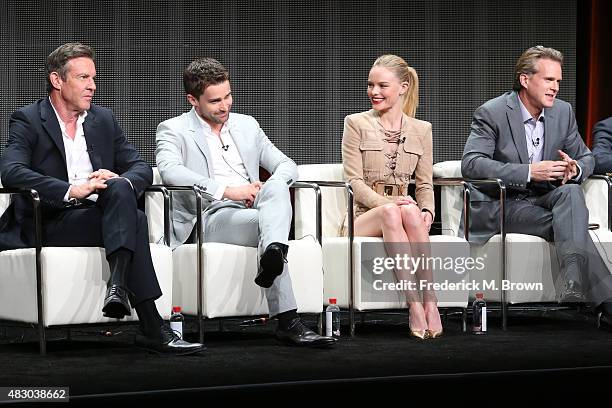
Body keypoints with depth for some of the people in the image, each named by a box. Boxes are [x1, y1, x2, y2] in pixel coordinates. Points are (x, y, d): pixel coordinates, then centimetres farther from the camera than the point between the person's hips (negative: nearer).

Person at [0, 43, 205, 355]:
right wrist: (72, 190, -28)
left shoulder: (104, 120, 19)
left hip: (99, 217, 5)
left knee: (121, 190, -30)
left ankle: (118, 285, -43)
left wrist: (119, 182, -12)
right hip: (48, 222, -5)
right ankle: (152, 329, -38)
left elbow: (141, 168, 14)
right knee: (134, 219, -30)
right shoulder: (27, 120, 2)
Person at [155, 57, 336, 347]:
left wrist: (269, 188, -5)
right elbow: (170, 171, -16)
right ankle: (287, 322, -46)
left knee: (277, 187, -30)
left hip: (251, 209, 4)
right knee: (267, 222, -34)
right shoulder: (173, 130, 6)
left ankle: (273, 253, -60)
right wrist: (226, 190, -26)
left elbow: (287, 165, 21)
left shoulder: (247, 126, 23)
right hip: (210, 217, -4)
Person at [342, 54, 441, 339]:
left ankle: (429, 302, -42)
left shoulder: (421, 129, 15)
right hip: (363, 216, -2)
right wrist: (387, 203, -20)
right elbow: (354, 181, -2)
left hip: (405, 211, 2)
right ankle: (415, 305, -46)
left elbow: (425, 184, 13)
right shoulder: (356, 124, 6)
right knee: (391, 212, -37)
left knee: (411, 211, -35)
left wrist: (427, 212, -10)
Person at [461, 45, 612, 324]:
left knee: (572, 192, -31)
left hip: (545, 199, 5)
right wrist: (529, 172, -31)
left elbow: (585, 157, 17)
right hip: (503, 204, -5)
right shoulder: (491, 113, -10)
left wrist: (575, 170, -12)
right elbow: (470, 164, -22)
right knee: (567, 223, -30)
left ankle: (575, 282, -48)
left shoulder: (563, 112, 8)